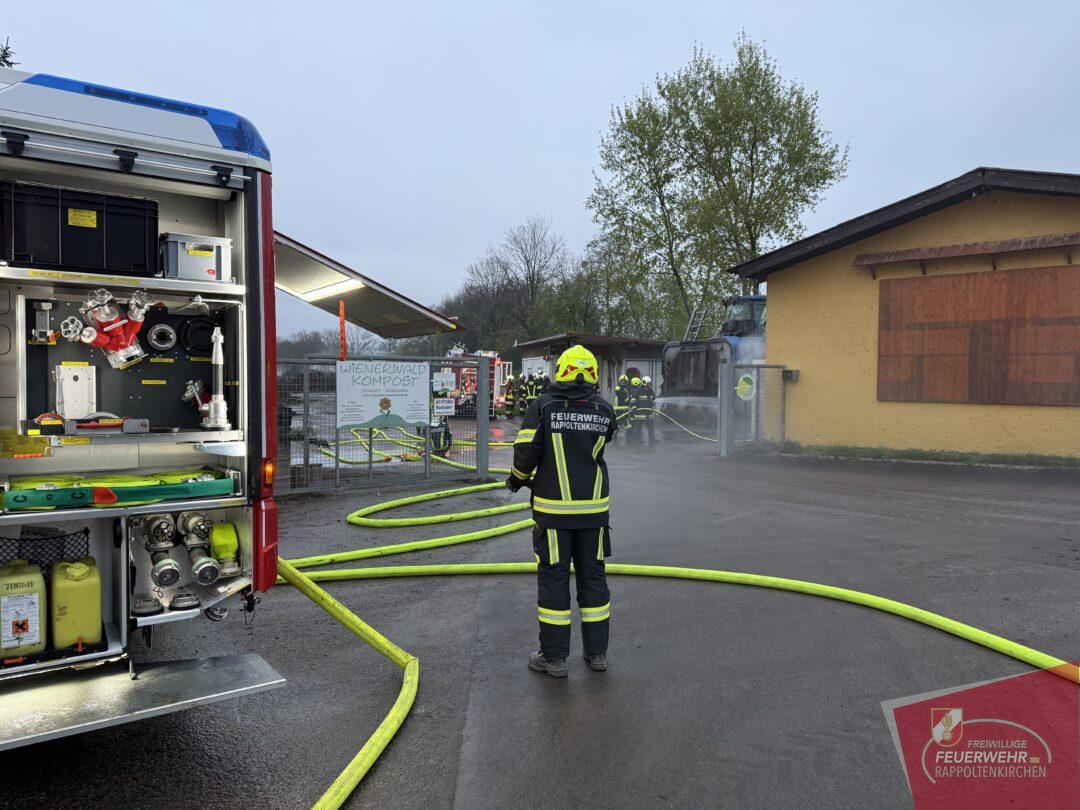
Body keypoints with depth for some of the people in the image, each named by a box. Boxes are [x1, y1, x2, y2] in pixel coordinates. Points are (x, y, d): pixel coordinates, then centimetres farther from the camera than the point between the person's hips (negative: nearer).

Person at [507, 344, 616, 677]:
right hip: (594, 508, 3)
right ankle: (597, 652, 22)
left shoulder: (542, 407, -8)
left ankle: (554, 657, 13)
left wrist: (517, 479, 6)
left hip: (553, 508, -2)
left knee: (553, 578, 6)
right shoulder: (604, 410, 0)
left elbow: (526, 451, -12)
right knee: (592, 576, 13)